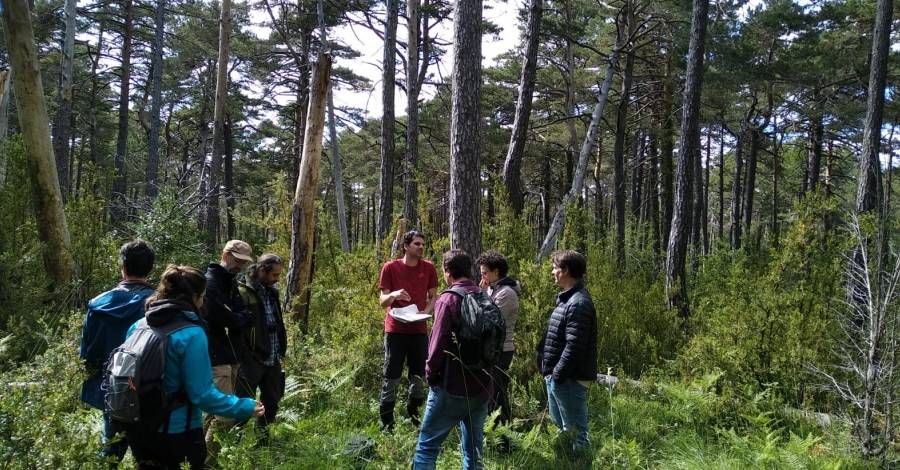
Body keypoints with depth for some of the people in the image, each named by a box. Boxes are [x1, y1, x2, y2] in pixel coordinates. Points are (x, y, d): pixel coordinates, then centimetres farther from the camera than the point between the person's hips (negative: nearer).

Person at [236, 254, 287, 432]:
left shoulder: (272, 292, 12)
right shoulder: (243, 292, -13)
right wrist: (244, 357, -16)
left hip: (272, 361, 8)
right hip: (251, 362, -8)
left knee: (271, 404, 17)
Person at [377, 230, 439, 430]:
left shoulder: (428, 268, 5)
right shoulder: (390, 267, -3)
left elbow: (433, 297, 12)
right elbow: (382, 301, 0)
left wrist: (425, 312, -8)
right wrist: (393, 295, -22)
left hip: (419, 330, 3)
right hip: (396, 330, -3)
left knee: (419, 377, 9)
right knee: (392, 378, 0)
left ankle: (413, 417, 27)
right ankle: (386, 424, 9)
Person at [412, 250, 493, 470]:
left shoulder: (449, 299, -13)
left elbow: (438, 343, -16)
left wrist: (431, 373, -2)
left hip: (452, 387, -6)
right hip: (482, 387, 6)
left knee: (427, 446, 4)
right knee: (474, 452, 15)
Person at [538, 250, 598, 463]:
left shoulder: (578, 303, -20)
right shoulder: (567, 299, 12)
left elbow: (574, 346, -25)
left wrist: (557, 373, -20)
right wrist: (550, 372, 14)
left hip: (569, 379, -10)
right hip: (556, 377, 10)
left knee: (575, 431, 1)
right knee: (561, 427, 23)